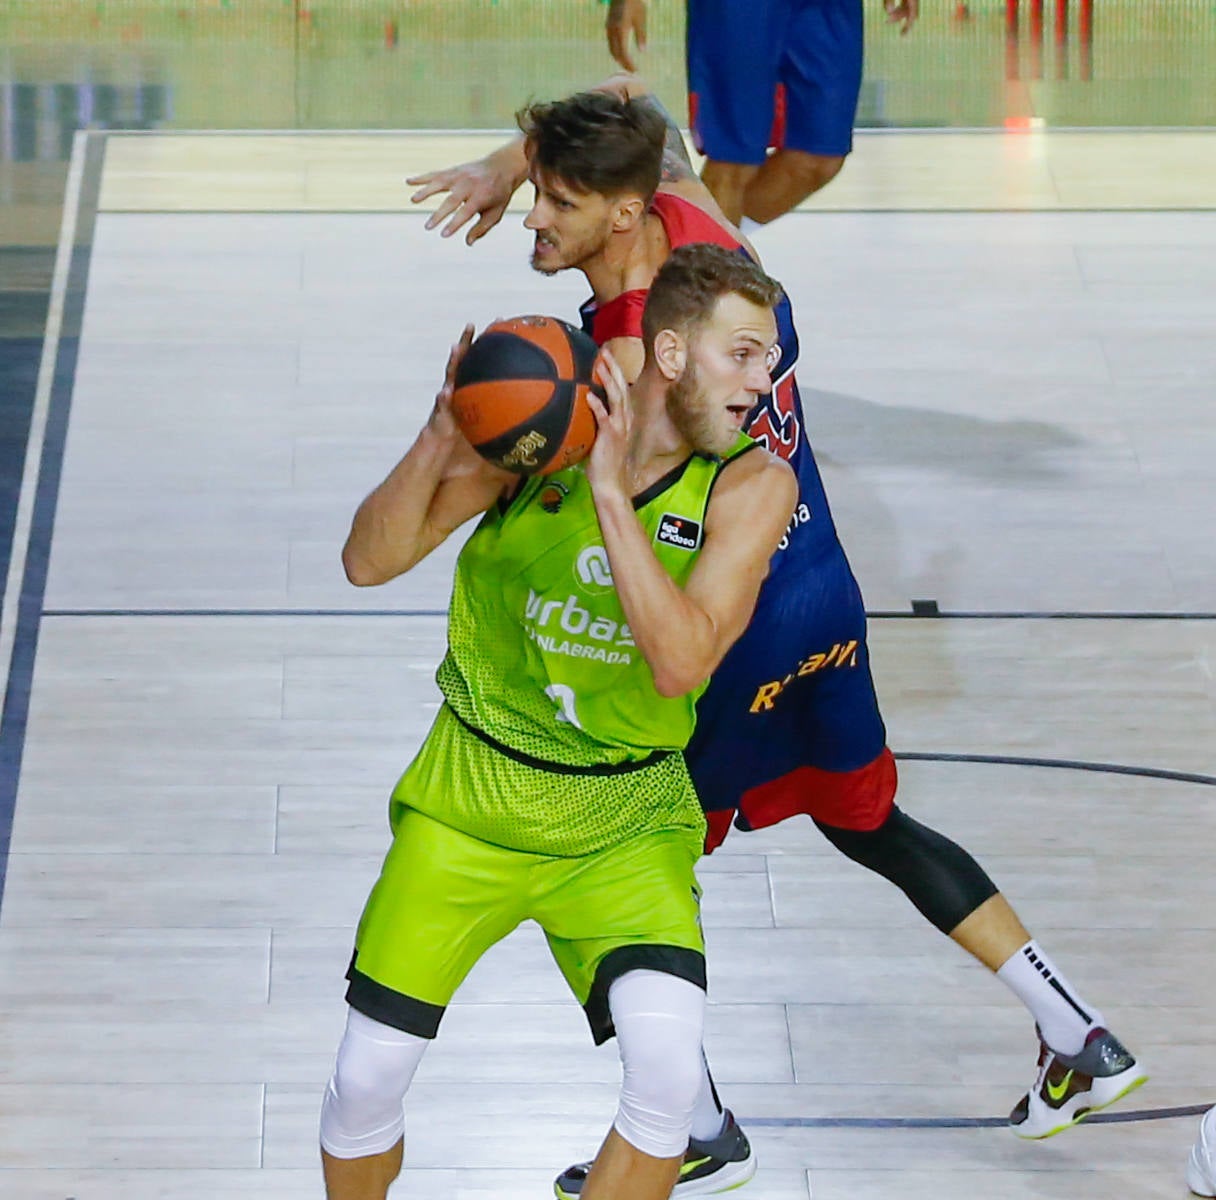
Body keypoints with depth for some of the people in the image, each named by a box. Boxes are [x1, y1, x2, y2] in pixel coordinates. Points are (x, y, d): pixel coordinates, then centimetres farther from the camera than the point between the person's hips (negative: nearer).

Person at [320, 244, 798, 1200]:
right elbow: (369, 563, -12)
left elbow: (681, 665, -25)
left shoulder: (752, 484, -13)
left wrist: (612, 495, -31)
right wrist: (441, 443, -29)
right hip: (474, 794, 0)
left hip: (627, 818, 0)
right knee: (369, 1077, -2)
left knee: (668, 1069, -22)